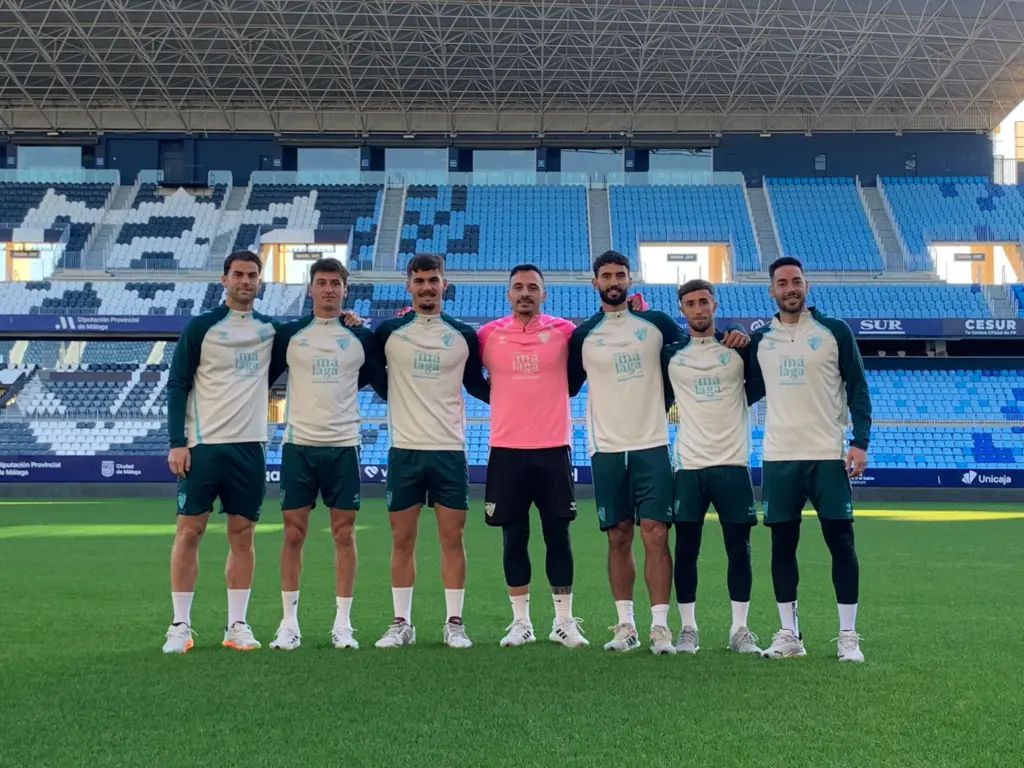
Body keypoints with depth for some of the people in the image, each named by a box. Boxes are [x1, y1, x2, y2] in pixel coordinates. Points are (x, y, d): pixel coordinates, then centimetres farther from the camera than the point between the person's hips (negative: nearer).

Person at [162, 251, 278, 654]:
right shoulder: (200, 327, 0)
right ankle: (180, 625, 8)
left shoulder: (271, 329, 9)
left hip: (250, 446, 3)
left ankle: (237, 626, 13)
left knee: (242, 535, 5)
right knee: (189, 530, -1)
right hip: (204, 444, -3)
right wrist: (177, 443, -9)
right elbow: (177, 385, -1)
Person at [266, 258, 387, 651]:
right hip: (298, 445, 0)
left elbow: (384, 386, 11)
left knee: (344, 534, 3)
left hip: (343, 446, 0)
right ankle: (289, 623, 11)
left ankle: (343, 623, 10)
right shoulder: (288, 334, 5)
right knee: (293, 533, 2)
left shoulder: (361, 337, 6)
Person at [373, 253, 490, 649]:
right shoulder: (388, 332, 3)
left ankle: (454, 623, 12)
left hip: (449, 450, 0)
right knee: (402, 540, 5)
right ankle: (401, 623, 14)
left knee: (452, 539, 3)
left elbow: (476, 385, 15)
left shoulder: (464, 336, 5)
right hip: (404, 450, 0)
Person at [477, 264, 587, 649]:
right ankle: (520, 622, 19)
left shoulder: (564, 331, 1)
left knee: (558, 537, 5)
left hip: (553, 449, 0)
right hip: (506, 450, 1)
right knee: (514, 539, 7)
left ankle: (564, 622, 16)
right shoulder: (488, 334, 3)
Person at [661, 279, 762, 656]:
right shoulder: (669, 354, 6)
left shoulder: (739, 347, 5)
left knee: (739, 549, 3)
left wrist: (747, 342, -1)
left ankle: (740, 630, 12)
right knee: (685, 550, 3)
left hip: (733, 462, 0)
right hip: (688, 465, 0)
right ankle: (688, 628, 14)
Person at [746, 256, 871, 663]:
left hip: (828, 456, -3)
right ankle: (789, 635, 15)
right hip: (778, 459, 3)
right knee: (782, 544, 5)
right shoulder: (760, 339, 9)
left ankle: (848, 636, 10)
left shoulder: (835, 332, 0)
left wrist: (860, 441, -8)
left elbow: (857, 389, 1)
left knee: (840, 542, 0)